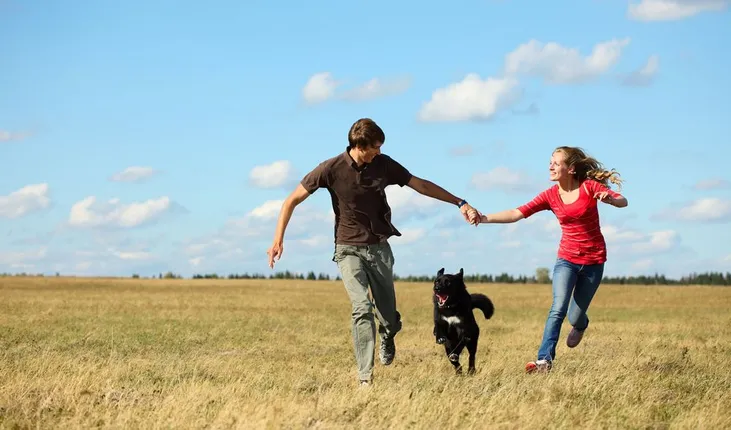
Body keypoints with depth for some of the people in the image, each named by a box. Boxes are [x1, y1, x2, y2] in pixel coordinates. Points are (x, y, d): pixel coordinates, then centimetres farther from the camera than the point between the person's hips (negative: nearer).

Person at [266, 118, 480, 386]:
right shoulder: (332, 169, -12)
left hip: (379, 247, 3)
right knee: (361, 308, -21)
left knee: (389, 316, 4)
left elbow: (421, 185, 6)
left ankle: (387, 338, 42)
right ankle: (365, 377, -17)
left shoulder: (383, 164, -4)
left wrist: (460, 203, 2)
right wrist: (278, 239, -14)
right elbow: (292, 201, -6)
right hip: (349, 249, -3)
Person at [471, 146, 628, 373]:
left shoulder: (589, 187, -10)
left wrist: (609, 198, -39)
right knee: (558, 308, -20)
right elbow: (516, 214, -12)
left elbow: (623, 202, -15)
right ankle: (544, 360, -23)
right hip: (567, 259, 1)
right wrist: (485, 218, -24)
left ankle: (580, 326, 45)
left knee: (575, 318, 7)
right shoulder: (550, 196, -5)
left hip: (593, 261, -1)